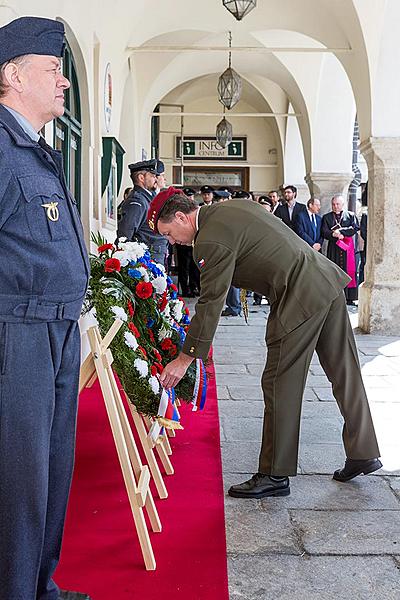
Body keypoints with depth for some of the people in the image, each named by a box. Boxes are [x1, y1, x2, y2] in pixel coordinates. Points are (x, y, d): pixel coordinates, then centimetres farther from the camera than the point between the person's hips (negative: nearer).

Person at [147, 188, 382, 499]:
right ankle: (364, 454, 28)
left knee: (280, 385, 0)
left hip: (300, 299, -10)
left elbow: (211, 303, -13)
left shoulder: (211, 240, -14)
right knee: (345, 374, 15)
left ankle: (275, 476, 10)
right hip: (328, 281, 10)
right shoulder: (231, 207, 14)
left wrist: (186, 358, -6)